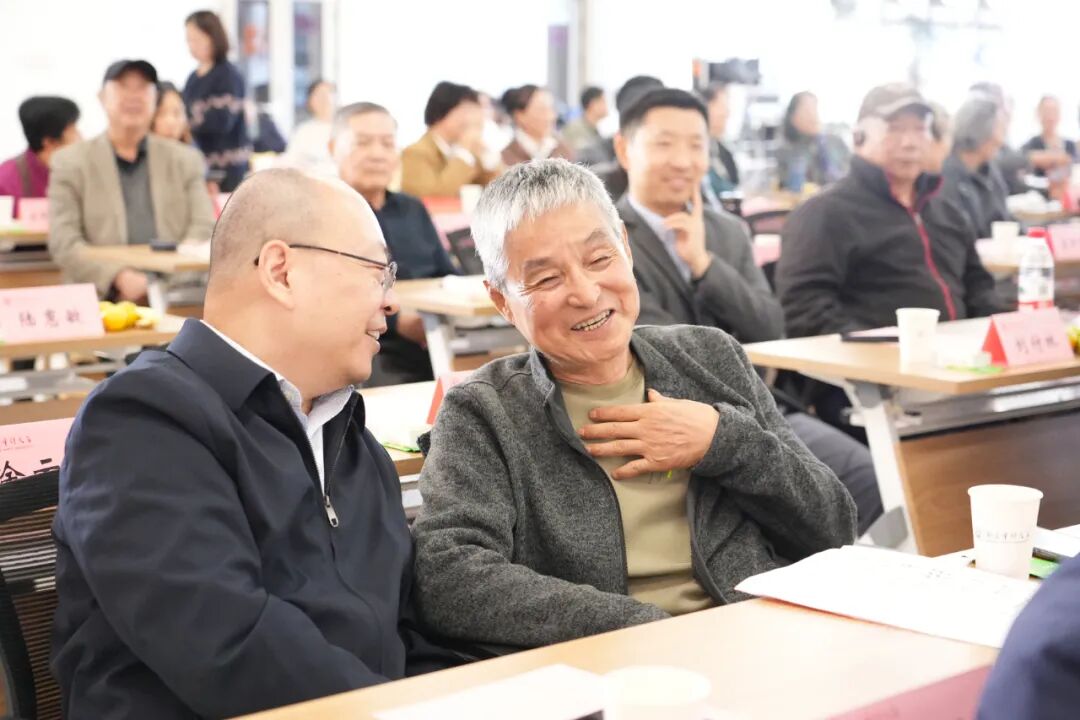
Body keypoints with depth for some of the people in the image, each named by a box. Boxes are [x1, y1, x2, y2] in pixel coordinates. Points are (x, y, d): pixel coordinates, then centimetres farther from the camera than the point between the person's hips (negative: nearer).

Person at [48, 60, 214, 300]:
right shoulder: (71, 162, 9)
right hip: (100, 297, -2)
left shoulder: (185, 160, 15)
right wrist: (119, 278, -17)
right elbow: (63, 242, -1)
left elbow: (203, 228, 6)